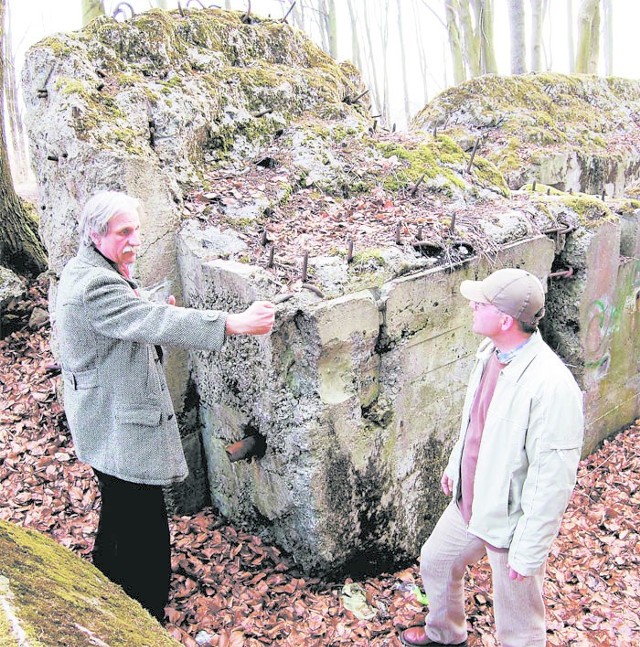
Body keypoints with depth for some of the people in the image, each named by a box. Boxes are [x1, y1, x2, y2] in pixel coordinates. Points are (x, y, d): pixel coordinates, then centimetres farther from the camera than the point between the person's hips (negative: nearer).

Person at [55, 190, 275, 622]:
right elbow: (154, 323, -35)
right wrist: (234, 323, -40)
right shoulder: (94, 284, -24)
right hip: (121, 428, -12)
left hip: (113, 418, 12)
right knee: (147, 537, -3)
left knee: (119, 514, 27)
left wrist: (151, 311, 1)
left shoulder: (91, 273, 10)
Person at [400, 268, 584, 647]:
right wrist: (455, 464, 23)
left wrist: (529, 550, -21)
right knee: (435, 561, 29)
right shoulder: (491, 353, -4)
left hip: (513, 521, -9)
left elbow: (554, 478, -26)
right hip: (469, 504, 9)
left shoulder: (551, 384, -31)